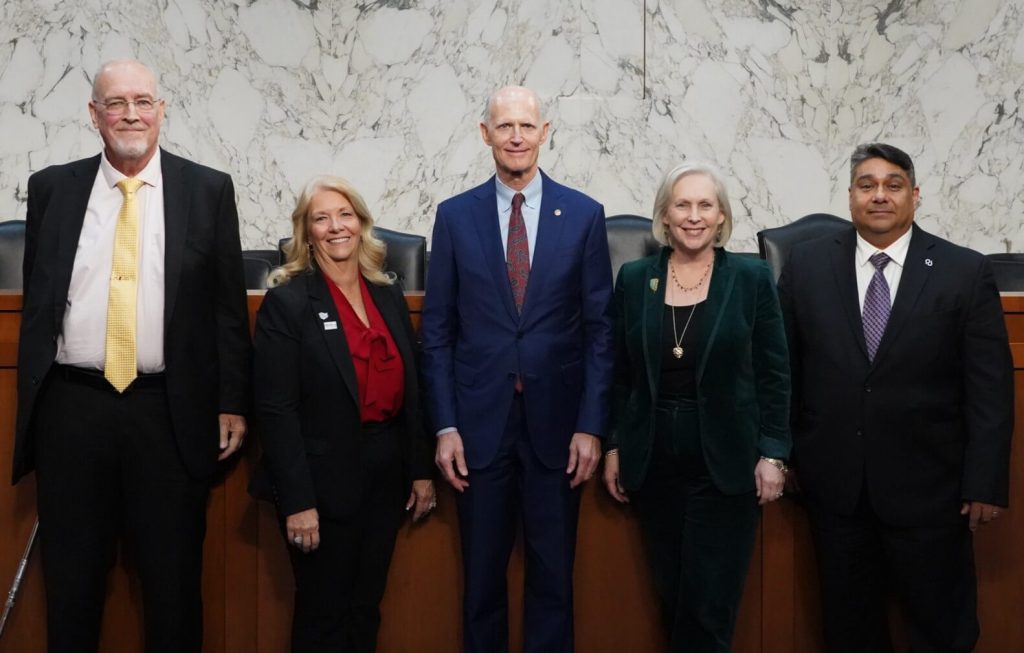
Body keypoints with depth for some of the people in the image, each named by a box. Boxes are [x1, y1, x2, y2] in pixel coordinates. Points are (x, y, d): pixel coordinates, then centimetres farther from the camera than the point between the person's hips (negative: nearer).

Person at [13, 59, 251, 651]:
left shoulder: (209, 190, 2)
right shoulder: (52, 188, 6)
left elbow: (229, 305, 3)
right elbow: (35, 301, 9)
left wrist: (232, 402, -1)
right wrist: (29, 405, 7)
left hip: (171, 412, -1)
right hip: (70, 408, 2)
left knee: (174, 584, 9)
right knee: (71, 581, 12)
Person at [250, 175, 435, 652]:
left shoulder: (390, 297, 7)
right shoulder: (287, 302, -11)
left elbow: (410, 392, 12)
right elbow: (276, 410, -15)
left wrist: (421, 470, 9)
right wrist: (298, 501, -18)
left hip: (385, 478, 6)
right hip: (324, 482, -5)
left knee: (366, 610, 16)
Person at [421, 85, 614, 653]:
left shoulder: (584, 214, 1)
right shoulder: (455, 216, 3)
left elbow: (599, 327, 1)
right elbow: (437, 330, 3)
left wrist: (590, 425, -5)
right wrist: (445, 426, -3)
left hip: (556, 423, 0)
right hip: (480, 422, 0)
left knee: (553, 577, 10)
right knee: (482, 577, 11)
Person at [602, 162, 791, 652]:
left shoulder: (752, 278, -2)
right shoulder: (634, 279, 3)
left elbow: (774, 374, -1)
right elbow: (620, 373, 8)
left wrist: (773, 453, -5)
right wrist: (615, 446, 6)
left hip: (725, 462, -2)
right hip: (653, 462, 3)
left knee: (710, 607, -2)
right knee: (672, 597, 10)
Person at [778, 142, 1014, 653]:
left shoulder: (965, 272, -5)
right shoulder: (807, 266, 1)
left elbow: (990, 387, -5)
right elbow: (784, 369, 5)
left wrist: (986, 483, -8)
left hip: (927, 486, -2)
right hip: (834, 482, 2)